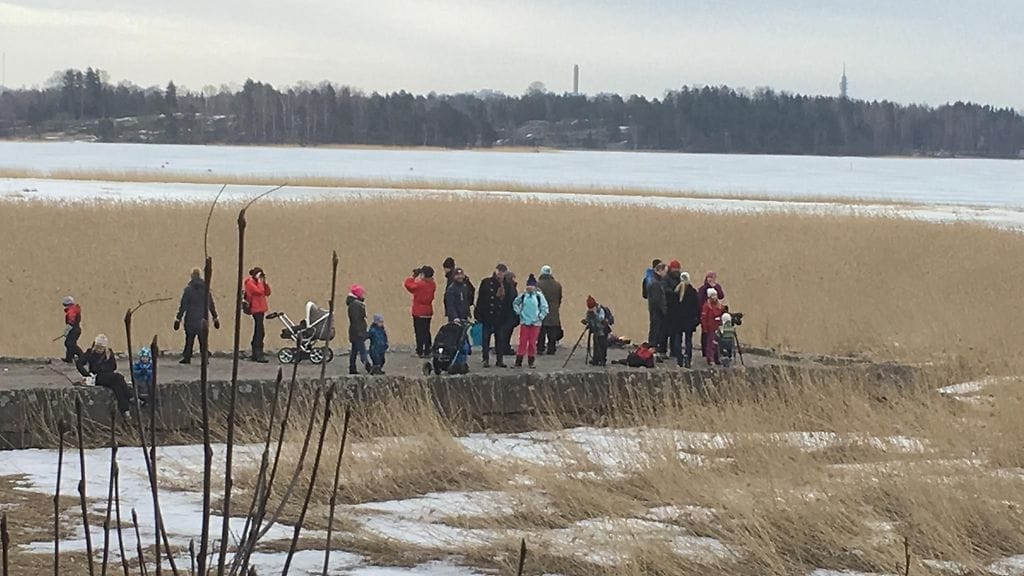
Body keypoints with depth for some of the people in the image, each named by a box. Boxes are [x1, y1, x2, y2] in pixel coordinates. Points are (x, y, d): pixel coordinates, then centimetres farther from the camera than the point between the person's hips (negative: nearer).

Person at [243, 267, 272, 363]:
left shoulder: (258, 283, 17)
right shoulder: (250, 283, -9)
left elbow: (267, 293, 12)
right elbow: (260, 291, -22)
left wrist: (265, 282, 5)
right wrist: (259, 281, -13)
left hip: (260, 309, 10)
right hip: (256, 309, -10)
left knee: (257, 333, 13)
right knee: (260, 332, -14)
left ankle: (254, 354, 18)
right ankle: (259, 355, -18)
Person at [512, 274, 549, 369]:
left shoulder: (539, 296, -6)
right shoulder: (523, 296, 0)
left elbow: (544, 308, 1)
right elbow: (515, 303, 17)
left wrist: (540, 317, -4)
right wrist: (518, 312, 7)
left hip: (535, 323, -1)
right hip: (524, 322, 1)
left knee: (532, 342, 3)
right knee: (522, 342, -2)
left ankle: (532, 361, 14)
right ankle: (518, 361, 0)